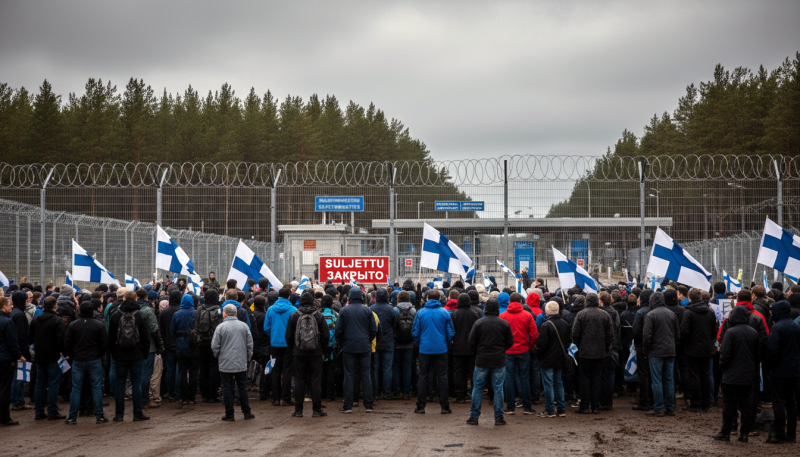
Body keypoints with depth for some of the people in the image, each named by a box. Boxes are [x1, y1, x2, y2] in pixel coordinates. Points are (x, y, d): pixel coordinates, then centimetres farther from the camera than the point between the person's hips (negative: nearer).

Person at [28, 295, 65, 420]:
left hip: (39, 357, 6)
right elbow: (61, 340, -18)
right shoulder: (57, 321, -15)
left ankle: (39, 412, 14)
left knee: (40, 383, 12)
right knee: (53, 384, -1)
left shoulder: (35, 320, 6)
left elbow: (31, 338, 14)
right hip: (53, 357, -6)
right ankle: (52, 412, -1)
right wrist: (64, 351, -3)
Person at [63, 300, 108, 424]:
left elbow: (67, 344, 0)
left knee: (76, 389, 5)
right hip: (95, 360, -1)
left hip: (78, 361, 1)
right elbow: (105, 344, -2)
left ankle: (72, 417, 6)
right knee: (96, 388, 5)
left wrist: (71, 356, 15)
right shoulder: (99, 325, -5)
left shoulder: (73, 325, -3)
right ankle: (99, 415, 6)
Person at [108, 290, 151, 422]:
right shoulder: (140, 316, -3)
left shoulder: (115, 316, -1)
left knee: (120, 383, 7)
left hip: (120, 356, 1)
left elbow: (110, 338, 3)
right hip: (136, 356, -1)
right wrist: (145, 353, 10)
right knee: (136, 384, 3)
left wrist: (113, 353, 13)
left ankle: (119, 414, 7)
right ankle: (137, 413, 4)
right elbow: (146, 337, 0)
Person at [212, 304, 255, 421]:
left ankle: (229, 414, 6)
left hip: (225, 364, -3)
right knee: (243, 388, 11)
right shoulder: (243, 326, 3)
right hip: (241, 363, 3)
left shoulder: (221, 327, -8)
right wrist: (248, 357, 19)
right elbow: (250, 344, 7)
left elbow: (215, 346, -6)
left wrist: (217, 355, 13)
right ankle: (246, 412, 13)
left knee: (227, 388, 4)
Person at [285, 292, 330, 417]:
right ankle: (316, 409, 4)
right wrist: (322, 347, 15)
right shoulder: (318, 316, -2)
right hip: (315, 353, 0)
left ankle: (298, 410, 5)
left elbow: (288, 336, 2)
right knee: (315, 381, 4)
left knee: (299, 381, 5)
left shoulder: (294, 316, -2)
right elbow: (326, 336, 0)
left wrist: (292, 350, 14)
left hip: (299, 354, 0)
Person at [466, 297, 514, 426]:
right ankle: (499, 417, 7)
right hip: (499, 361, 0)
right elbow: (510, 343, 3)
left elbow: (472, 343, -3)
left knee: (477, 388, 8)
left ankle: (474, 416, 11)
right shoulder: (505, 324, -3)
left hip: (481, 361, 0)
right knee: (498, 389, 6)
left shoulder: (478, 323, -6)